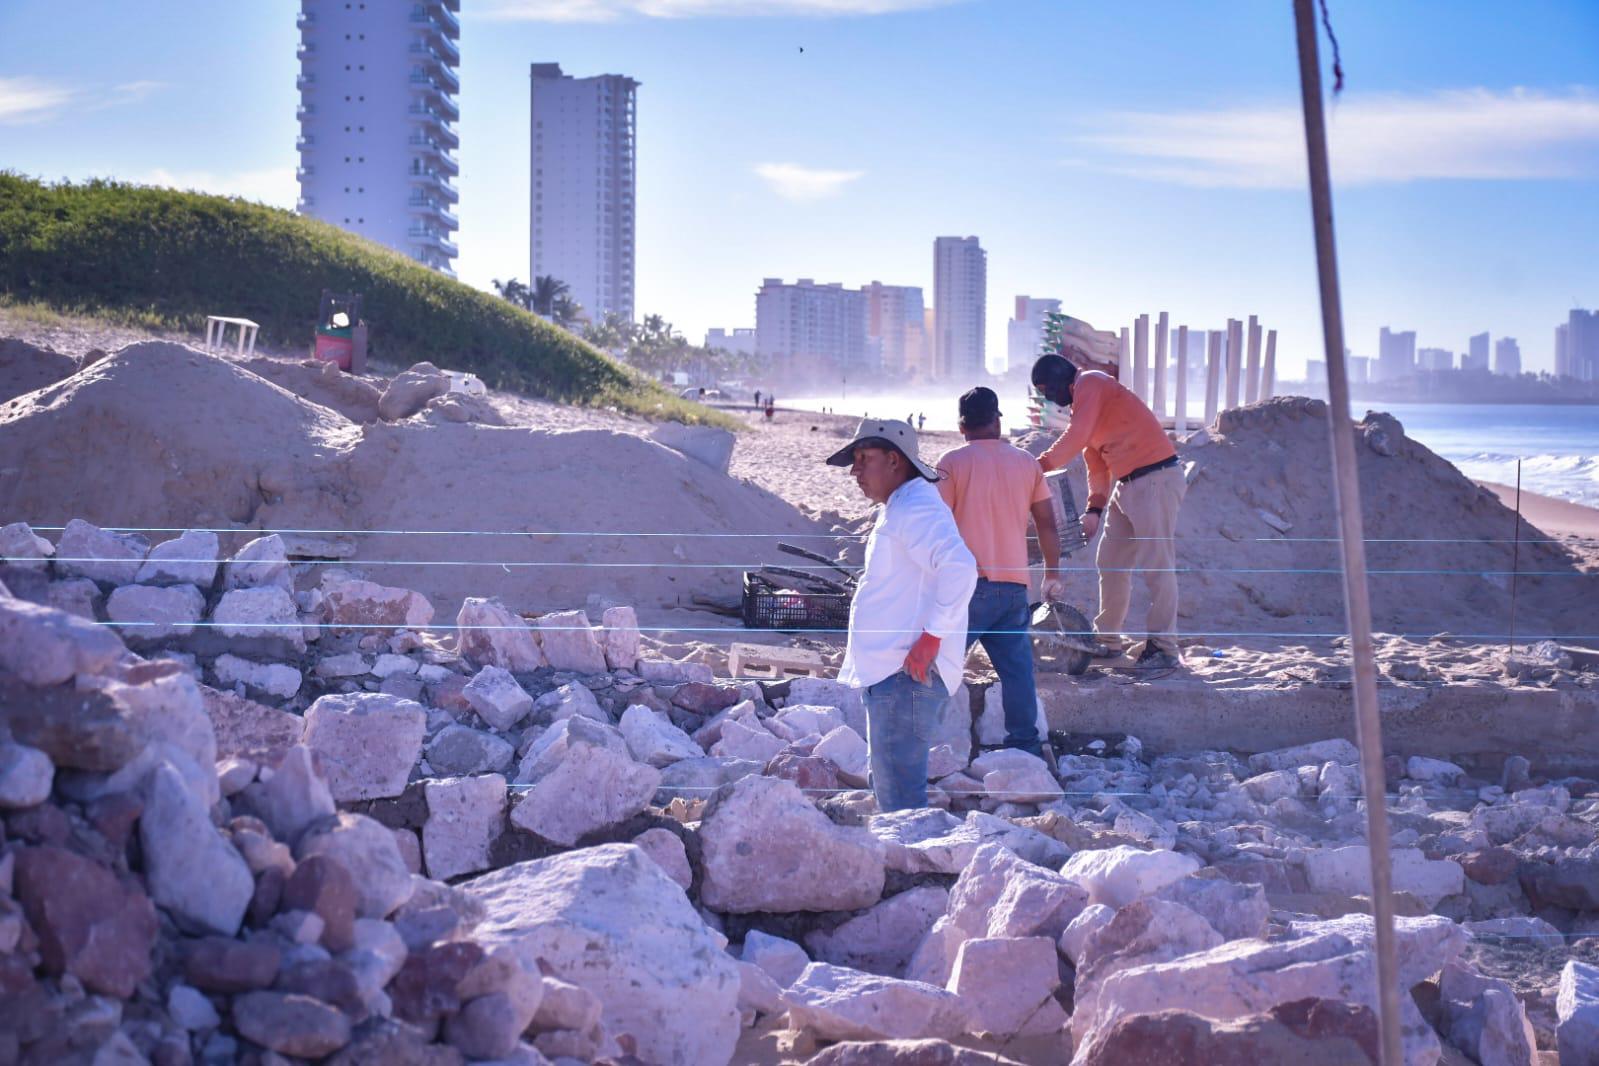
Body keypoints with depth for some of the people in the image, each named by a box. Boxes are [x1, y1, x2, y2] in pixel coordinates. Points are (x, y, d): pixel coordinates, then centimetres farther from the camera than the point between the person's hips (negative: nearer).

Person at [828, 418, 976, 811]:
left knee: (899, 793, -13)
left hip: (906, 674, -12)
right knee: (886, 782, 17)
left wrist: (932, 635, -26)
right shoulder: (898, 511, 22)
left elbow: (959, 567, -28)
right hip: (891, 675, 12)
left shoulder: (915, 510, -13)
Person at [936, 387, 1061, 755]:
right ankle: (1025, 746, 5)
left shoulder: (953, 463, -2)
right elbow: (1047, 524, 11)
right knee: (1017, 667, 6)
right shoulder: (1027, 463, 10)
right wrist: (1053, 574, 22)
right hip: (1014, 584, 4)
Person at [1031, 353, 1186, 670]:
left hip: (1156, 478, -11)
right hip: (1126, 483, 11)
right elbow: (1096, 462, 21)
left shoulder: (1090, 384, -10)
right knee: (1110, 563, 14)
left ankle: (1163, 647, -8)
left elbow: (1076, 438, -21)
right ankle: (1107, 639, 23)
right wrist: (1095, 507, 11)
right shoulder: (1082, 402, 20)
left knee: (1157, 565, -9)